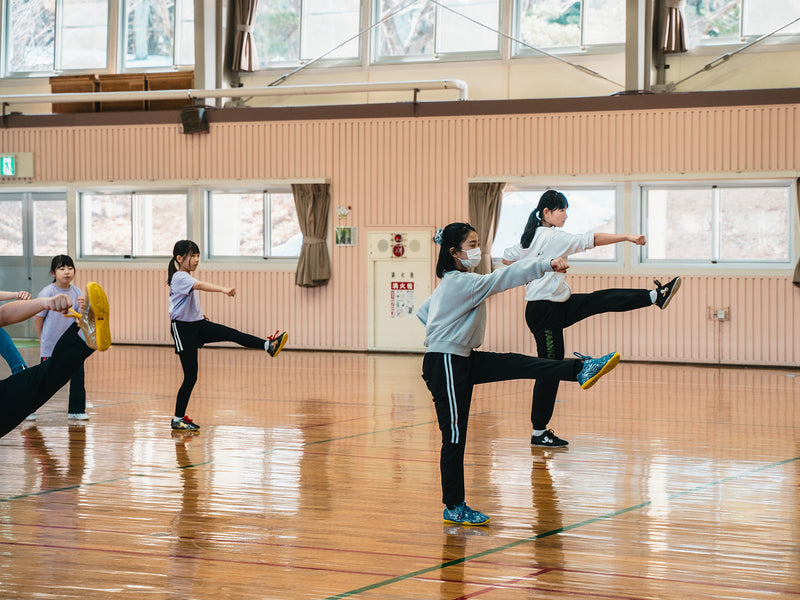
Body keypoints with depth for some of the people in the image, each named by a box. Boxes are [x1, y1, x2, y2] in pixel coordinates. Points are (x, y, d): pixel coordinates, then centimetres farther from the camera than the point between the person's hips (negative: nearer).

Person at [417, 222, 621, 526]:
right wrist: (548, 264, -31)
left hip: (462, 359, 10)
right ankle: (454, 508, 2)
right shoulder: (462, 282, -18)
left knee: (517, 365, 0)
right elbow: (503, 278, -27)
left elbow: (422, 311, 24)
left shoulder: (449, 283, 13)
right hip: (446, 366, -10)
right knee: (455, 436, -4)